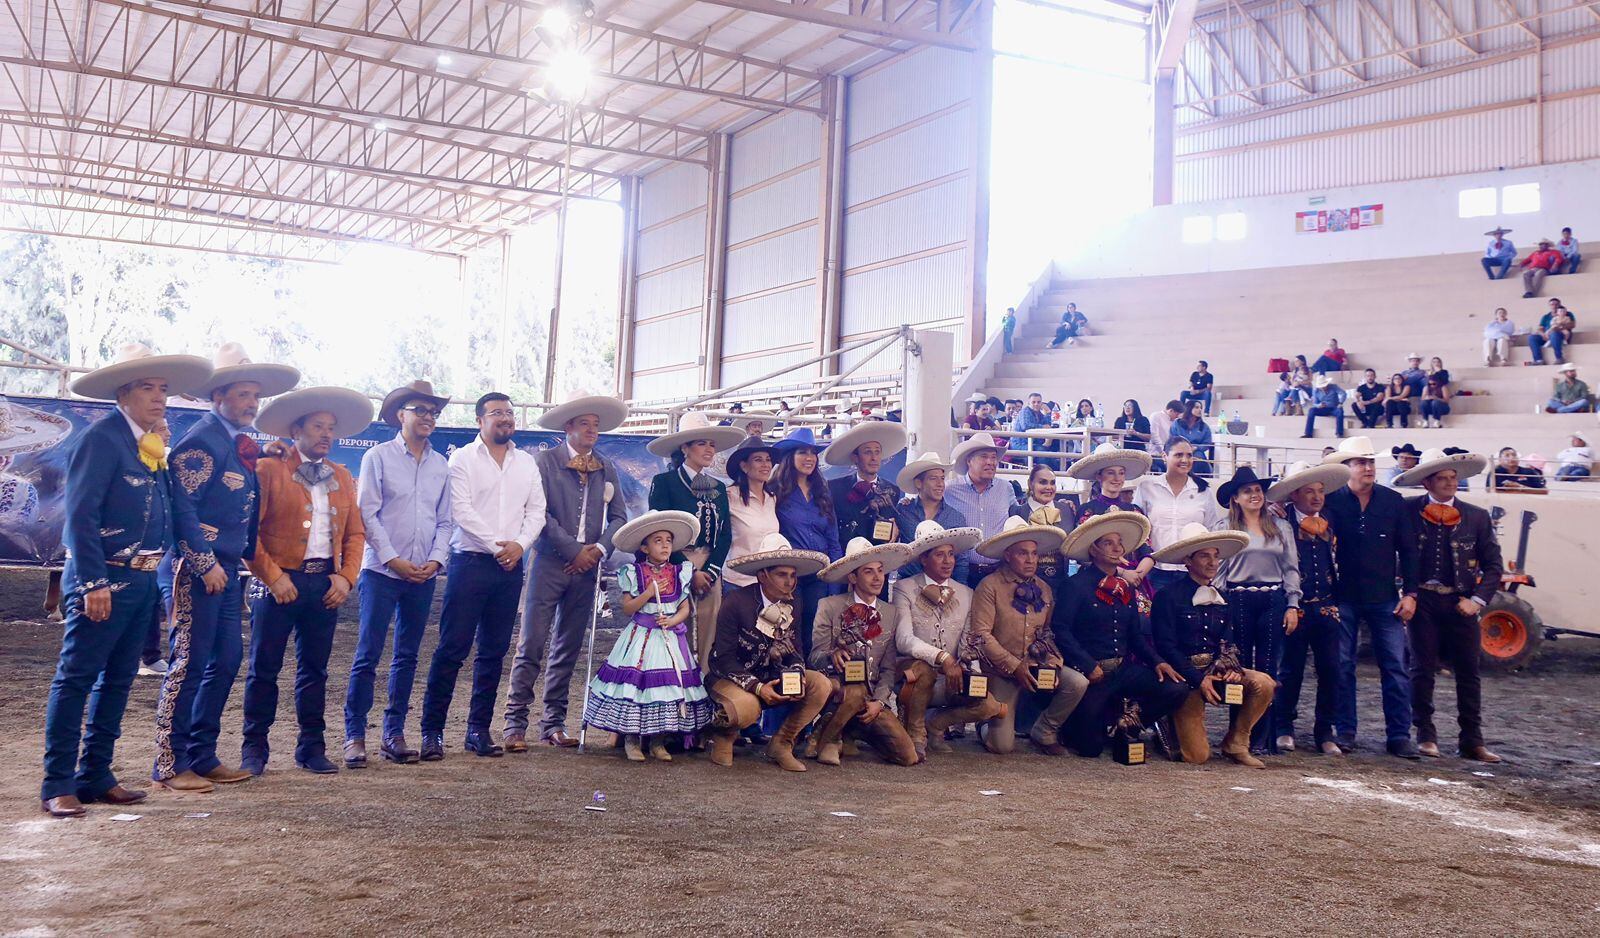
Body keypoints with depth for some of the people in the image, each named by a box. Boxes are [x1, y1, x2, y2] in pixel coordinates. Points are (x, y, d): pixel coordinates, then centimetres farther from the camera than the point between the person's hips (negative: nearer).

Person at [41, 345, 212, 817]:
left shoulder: (154, 446, 14)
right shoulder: (100, 439, -10)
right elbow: (80, 516, -16)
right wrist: (94, 582, -20)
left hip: (143, 580, 9)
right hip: (105, 579, -9)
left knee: (117, 681, 12)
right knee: (75, 678, -2)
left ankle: (95, 776, 21)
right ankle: (57, 784, 3)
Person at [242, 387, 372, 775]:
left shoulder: (342, 477, 16)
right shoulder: (268, 470, -1)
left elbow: (355, 532, 15)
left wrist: (346, 577, 1)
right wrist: (272, 576, -12)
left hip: (326, 583, 4)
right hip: (280, 581, -4)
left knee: (315, 669, 9)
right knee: (264, 668, 2)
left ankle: (311, 747, 17)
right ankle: (254, 748, 12)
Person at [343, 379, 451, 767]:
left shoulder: (441, 465, 11)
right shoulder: (378, 457, 0)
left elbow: (444, 520, 12)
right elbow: (367, 514, -6)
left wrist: (435, 560, -3)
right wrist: (393, 560, -12)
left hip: (424, 575, 4)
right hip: (382, 571, -4)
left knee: (407, 657, 8)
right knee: (367, 655, -5)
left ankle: (393, 734, 16)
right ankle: (355, 735, 3)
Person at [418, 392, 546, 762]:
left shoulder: (527, 463, 14)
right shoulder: (463, 458, 1)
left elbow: (536, 511, 10)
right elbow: (460, 510, -9)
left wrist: (520, 545, -8)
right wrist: (496, 546, -13)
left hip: (511, 567, 4)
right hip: (470, 562, -4)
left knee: (494, 651, 7)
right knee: (452, 649, -6)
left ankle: (479, 729, 14)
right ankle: (432, 730, 1)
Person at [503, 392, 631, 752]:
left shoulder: (607, 469, 14)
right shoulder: (545, 460, 0)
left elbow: (619, 516, 10)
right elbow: (539, 512, -8)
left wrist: (598, 549, -7)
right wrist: (573, 550, -12)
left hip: (586, 569, 5)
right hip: (549, 563, -5)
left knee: (568, 650, 8)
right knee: (531, 645, -6)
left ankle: (554, 723, 14)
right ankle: (515, 724, -1)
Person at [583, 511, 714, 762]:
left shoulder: (679, 573, 7)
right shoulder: (633, 573, -1)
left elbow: (685, 608, 6)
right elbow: (627, 608, -6)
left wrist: (673, 620, -13)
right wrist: (649, 593, -17)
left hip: (671, 637, 3)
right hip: (641, 637, -3)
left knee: (669, 683, -1)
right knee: (635, 681, -8)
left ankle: (658, 741, 10)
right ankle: (631, 740, 4)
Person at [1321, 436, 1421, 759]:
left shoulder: (1393, 501, 4)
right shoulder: (1333, 501, -2)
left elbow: (1408, 550, 7)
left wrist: (1410, 592, 2)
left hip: (1385, 598, 1)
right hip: (1344, 597, -1)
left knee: (1396, 667, -1)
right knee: (1342, 666, 5)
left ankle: (1399, 736, 5)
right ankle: (1344, 731, 15)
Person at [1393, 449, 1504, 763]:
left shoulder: (1477, 517, 4)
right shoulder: (1409, 510, -1)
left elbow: (1493, 565, 7)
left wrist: (1478, 600, -3)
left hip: (1461, 603, 2)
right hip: (1423, 601, -2)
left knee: (1468, 672, 4)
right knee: (1422, 669, 3)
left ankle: (1472, 741, 12)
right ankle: (1425, 736, 12)